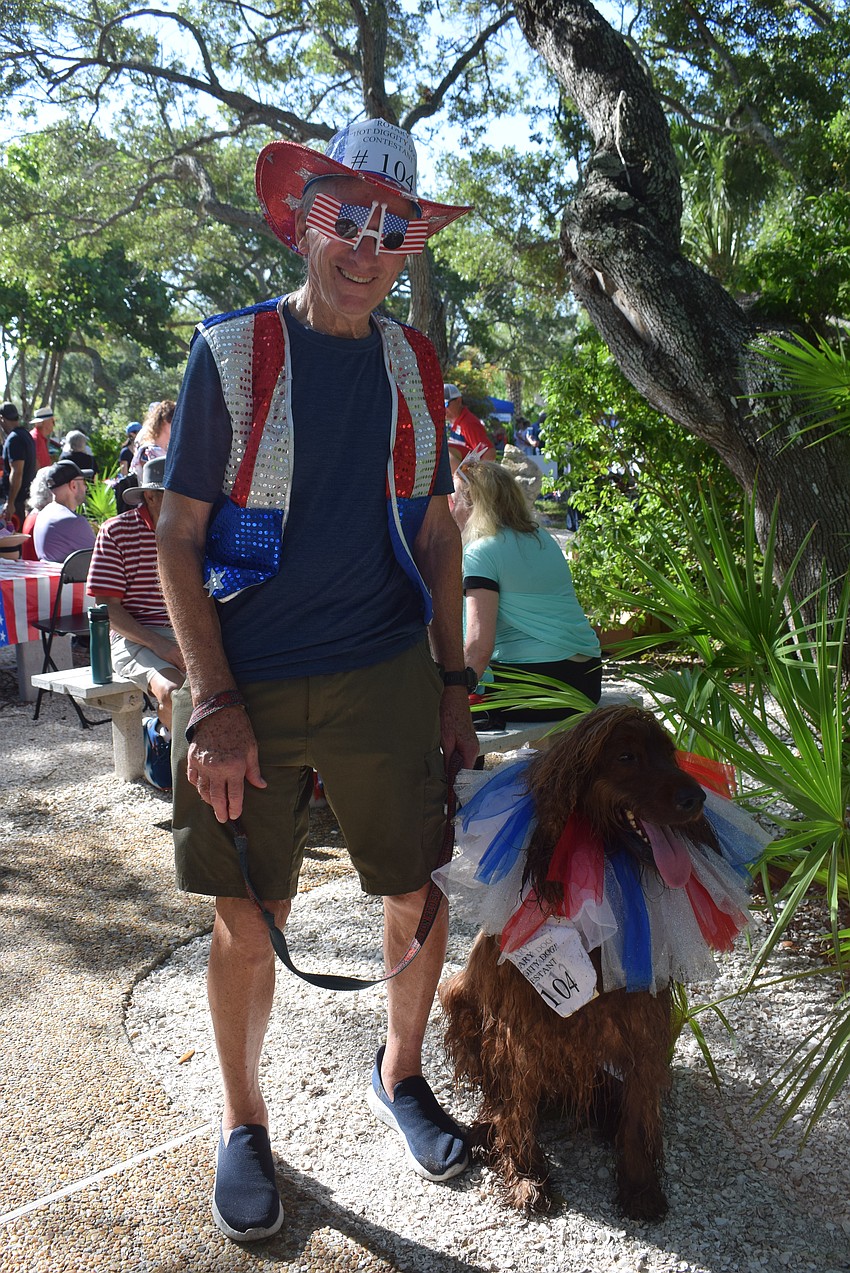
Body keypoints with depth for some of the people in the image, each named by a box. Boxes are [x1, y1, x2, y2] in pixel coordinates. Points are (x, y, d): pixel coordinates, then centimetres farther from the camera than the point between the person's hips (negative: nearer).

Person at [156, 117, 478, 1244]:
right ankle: (244, 1121, 31)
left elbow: (436, 531, 12)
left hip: (387, 681, 3)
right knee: (248, 924, 6)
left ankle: (400, 1073, 37)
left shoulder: (413, 365, 8)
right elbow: (179, 535, -4)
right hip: (251, 687, -3)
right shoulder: (230, 350, -2)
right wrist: (214, 701, -12)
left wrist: (452, 683, 8)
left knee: (423, 897, 9)